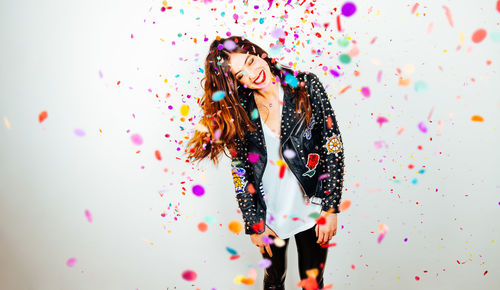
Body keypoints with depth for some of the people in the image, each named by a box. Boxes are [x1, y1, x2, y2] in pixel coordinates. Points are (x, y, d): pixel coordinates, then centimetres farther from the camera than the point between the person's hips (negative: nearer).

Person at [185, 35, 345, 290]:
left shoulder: (306, 86, -11)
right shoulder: (239, 111, -8)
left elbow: (333, 147, -9)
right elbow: (241, 171, -2)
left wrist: (330, 210, -11)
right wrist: (253, 225, -2)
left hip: (311, 209, -1)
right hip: (268, 214, 1)